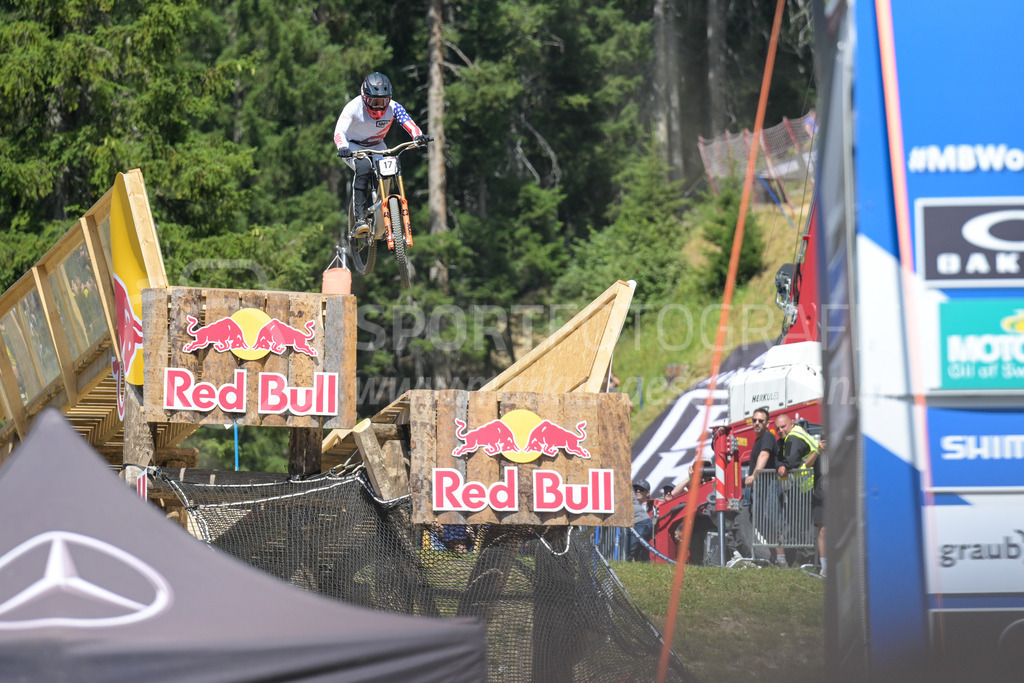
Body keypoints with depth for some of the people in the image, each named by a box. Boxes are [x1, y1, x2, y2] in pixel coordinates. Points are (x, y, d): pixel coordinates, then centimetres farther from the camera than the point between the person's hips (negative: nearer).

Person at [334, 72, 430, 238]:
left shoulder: (392, 107, -18)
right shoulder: (354, 107, -25)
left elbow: (407, 121, -32)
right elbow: (339, 131, -34)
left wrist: (418, 136, -54)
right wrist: (342, 147, -56)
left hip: (376, 146, 4)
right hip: (353, 146, -4)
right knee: (363, 168, -34)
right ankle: (360, 220, -37)